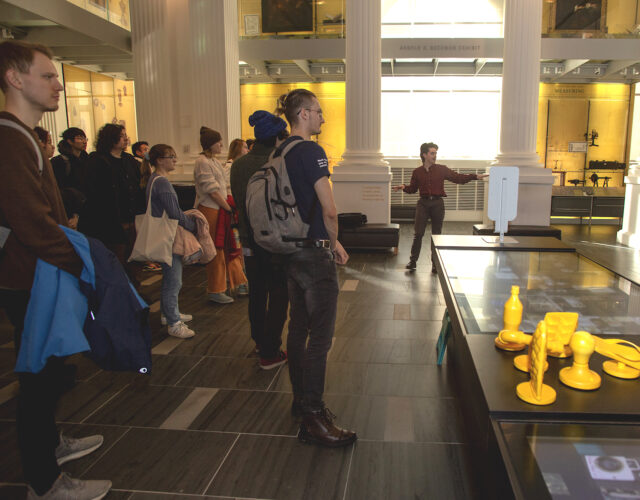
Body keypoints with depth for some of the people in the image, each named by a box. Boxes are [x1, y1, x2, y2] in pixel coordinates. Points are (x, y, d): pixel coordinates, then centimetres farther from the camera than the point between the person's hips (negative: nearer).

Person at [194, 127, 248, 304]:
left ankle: (239, 284, 23)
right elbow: (212, 191, -18)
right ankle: (215, 291, 9)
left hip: (221, 208, 9)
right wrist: (229, 208, -15)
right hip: (210, 210, -9)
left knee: (230, 247, 13)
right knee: (215, 251, -2)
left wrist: (229, 205, 8)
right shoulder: (202, 162, -13)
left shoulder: (214, 161, 16)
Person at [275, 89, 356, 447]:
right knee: (321, 335, -3)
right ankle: (313, 418, 4)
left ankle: (301, 400, 30)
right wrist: (334, 242, 0)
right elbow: (329, 210, -19)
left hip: (290, 250, 9)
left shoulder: (280, 153, 12)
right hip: (315, 253, -9)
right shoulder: (311, 151, -15)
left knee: (298, 328, 17)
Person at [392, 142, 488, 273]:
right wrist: (403, 187, -7)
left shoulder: (442, 169, 3)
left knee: (436, 234, 6)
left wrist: (475, 176, -9)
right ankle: (413, 261, 6)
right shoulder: (417, 172, 6)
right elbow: (413, 188, 14)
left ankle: (435, 263, 16)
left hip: (437, 203, 0)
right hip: (423, 203, 0)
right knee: (418, 233, -5)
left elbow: (458, 178, 1)